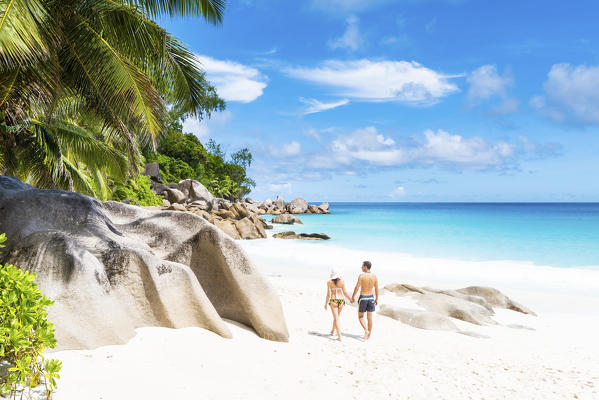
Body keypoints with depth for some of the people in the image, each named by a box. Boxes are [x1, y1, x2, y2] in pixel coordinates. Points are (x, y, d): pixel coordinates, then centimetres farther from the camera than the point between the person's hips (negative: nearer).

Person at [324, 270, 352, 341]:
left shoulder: (329, 282, -7)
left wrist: (326, 303, 4)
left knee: (336, 318, 1)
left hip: (333, 301, -3)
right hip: (341, 300, 3)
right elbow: (345, 292, -3)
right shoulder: (342, 281, -4)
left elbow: (328, 294, -7)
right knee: (336, 317, 23)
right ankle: (332, 331, 42)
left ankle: (339, 336, -7)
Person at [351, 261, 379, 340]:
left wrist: (353, 297, -2)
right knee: (370, 317, 12)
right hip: (371, 298, 4)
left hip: (362, 298, -4)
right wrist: (376, 299, 15)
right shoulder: (374, 276, -2)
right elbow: (376, 289, 4)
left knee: (360, 316, 10)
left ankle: (366, 330, -11)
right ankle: (369, 335, 17)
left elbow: (357, 287, -13)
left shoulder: (361, 276, -15)